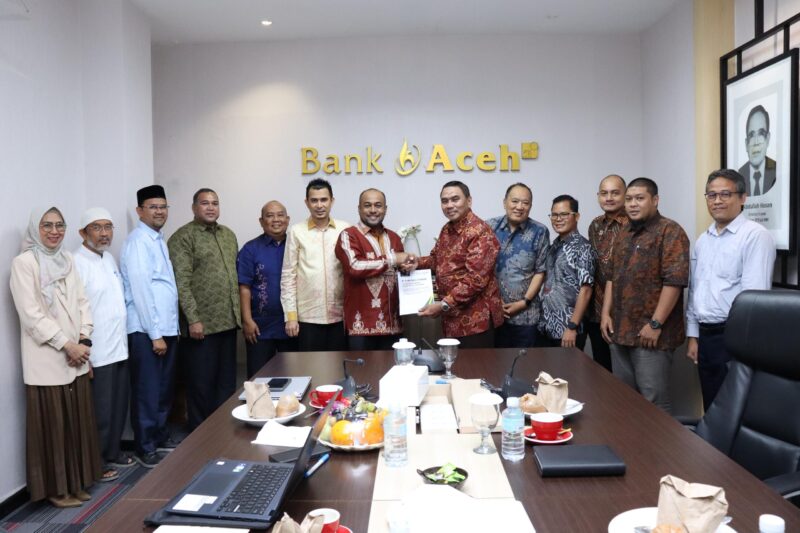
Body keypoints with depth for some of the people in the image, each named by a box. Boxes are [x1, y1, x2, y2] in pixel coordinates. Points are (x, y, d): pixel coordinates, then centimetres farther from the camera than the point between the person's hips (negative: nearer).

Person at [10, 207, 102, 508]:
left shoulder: (68, 260, 11)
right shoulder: (23, 263, -9)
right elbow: (31, 315, -14)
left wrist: (84, 340, -2)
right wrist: (67, 345, -15)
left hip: (75, 356, 6)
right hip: (46, 359, -6)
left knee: (78, 420, 11)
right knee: (53, 424, 3)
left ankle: (76, 481, 26)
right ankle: (56, 488, 19)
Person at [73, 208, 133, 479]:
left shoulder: (109, 258, 10)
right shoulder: (77, 263, -16)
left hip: (119, 347, 8)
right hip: (97, 353, -8)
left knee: (119, 406, 17)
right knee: (100, 412, 4)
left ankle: (113, 452, 34)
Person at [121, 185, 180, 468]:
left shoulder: (159, 240, 13)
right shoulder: (138, 241, -13)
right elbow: (141, 289, -18)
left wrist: (166, 329, 10)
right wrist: (155, 334, -18)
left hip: (167, 327, 8)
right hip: (146, 330, -8)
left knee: (164, 389, 18)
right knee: (147, 391, 2)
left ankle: (161, 437, 32)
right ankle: (145, 449, 15)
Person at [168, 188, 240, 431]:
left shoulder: (228, 235, 15)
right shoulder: (183, 237, -7)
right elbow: (182, 282, -14)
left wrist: (239, 312, 13)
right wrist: (193, 319, -18)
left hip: (228, 321, 7)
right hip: (201, 323, -6)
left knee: (227, 380, 14)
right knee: (202, 383, 4)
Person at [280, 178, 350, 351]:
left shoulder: (345, 230, 2)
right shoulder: (296, 232, -1)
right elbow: (288, 276, 0)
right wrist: (291, 315, -5)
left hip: (340, 315, 1)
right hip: (308, 317, -1)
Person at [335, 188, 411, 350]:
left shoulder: (394, 238, 15)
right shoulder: (348, 236, -4)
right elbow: (355, 267, -22)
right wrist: (392, 259, -14)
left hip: (391, 323, 6)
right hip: (361, 324, -6)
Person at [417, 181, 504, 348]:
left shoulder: (480, 232, -17)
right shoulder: (446, 229, 11)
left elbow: (476, 279, -24)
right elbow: (437, 259, 23)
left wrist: (444, 305, -23)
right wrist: (417, 262, 2)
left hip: (475, 320, -8)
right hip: (452, 318, 8)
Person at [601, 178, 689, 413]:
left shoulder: (670, 232, -9)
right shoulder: (625, 235, 16)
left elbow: (674, 281, -16)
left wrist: (655, 324, -18)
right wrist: (606, 313, 9)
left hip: (650, 333, -7)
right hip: (620, 331, 8)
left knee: (653, 400, -1)